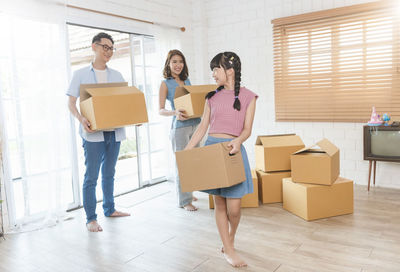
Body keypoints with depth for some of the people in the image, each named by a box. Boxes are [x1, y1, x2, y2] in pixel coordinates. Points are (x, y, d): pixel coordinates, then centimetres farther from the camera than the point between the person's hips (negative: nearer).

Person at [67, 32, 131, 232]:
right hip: (93, 133, -4)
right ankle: (90, 218, 9)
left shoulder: (116, 75, 14)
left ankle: (109, 209, 29)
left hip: (114, 131, 4)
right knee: (91, 176, -2)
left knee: (109, 173, 15)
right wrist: (81, 119, -20)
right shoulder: (81, 74, 3)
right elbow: (71, 103, -1)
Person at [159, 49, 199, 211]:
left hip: (195, 125, 6)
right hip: (179, 127, -6)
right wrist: (174, 112, -28)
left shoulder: (187, 81, 14)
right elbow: (160, 110, -9)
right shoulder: (165, 84, -2)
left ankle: (188, 192, 31)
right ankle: (184, 201, 8)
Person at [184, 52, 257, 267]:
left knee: (233, 206, -5)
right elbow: (202, 127, 10)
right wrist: (186, 151, 2)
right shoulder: (212, 97, 11)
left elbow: (247, 129, -3)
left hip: (233, 150, -3)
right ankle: (229, 250, 20)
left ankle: (230, 240, 27)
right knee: (219, 202, 6)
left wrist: (238, 141, -25)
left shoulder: (248, 97, 3)